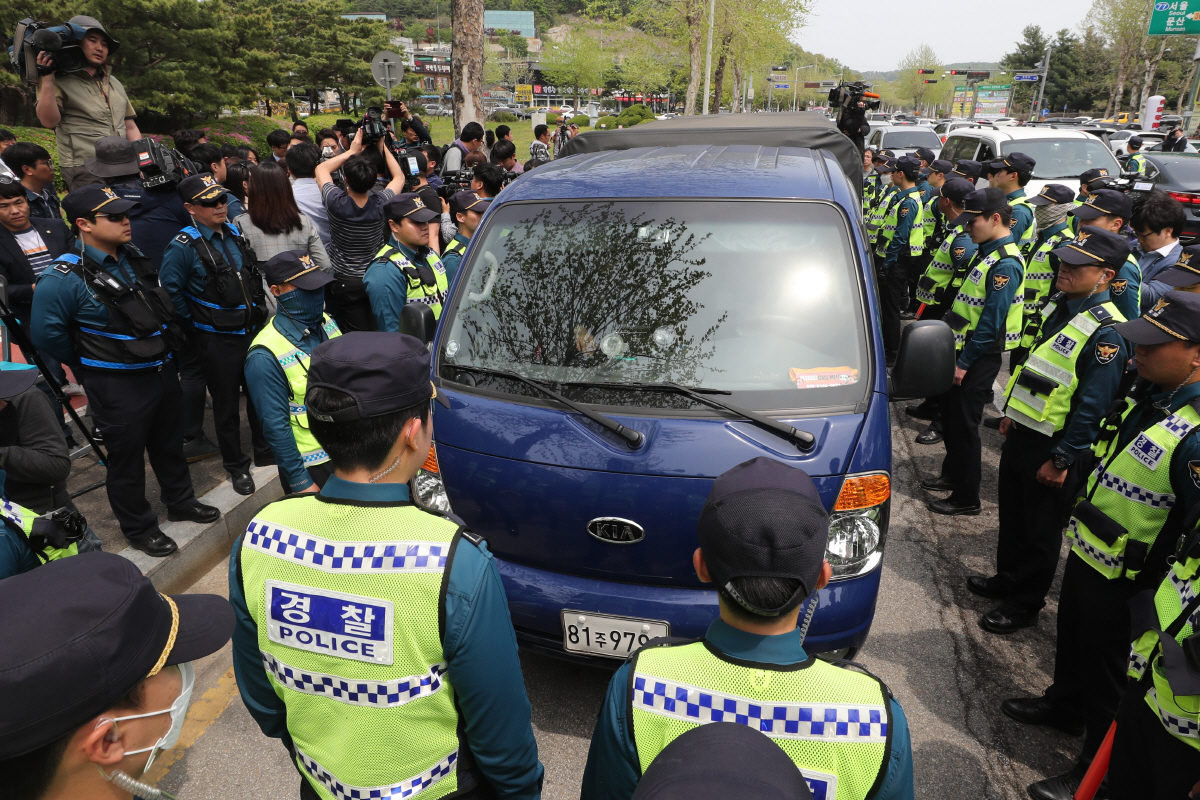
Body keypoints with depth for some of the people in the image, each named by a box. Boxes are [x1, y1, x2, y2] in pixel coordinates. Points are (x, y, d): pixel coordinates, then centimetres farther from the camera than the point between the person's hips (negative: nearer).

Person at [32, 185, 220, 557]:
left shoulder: (134, 258, 3)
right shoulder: (65, 278, -20)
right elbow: (47, 334, -15)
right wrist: (89, 364, -1)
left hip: (162, 370, 7)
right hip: (117, 386, -7)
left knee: (170, 443, 23)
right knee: (127, 458, 9)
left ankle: (180, 500, 43)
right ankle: (139, 527, 26)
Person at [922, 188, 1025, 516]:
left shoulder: (1006, 264, -20)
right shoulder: (986, 252, 10)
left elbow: (991, 323, -22)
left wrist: (964, 363, -19)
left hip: (979, 357, -9)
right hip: (961, 349, 9)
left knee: (964, 423, 0)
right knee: (950, 413, 19)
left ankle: (967, 498, 14)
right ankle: (952, 474, 37)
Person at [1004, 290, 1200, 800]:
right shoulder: (1146, 396, -1)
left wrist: (1159, 600, -18)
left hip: (1124, 584, -8)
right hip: (1085, 552, 8)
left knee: (1108, 677, 11)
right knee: (1073, 639, 28)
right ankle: (1064, 705, 54)